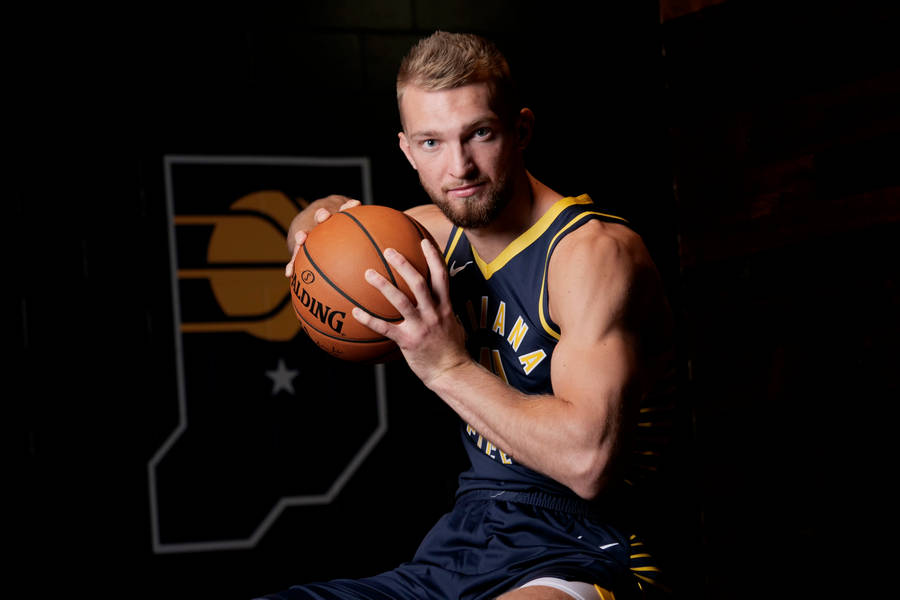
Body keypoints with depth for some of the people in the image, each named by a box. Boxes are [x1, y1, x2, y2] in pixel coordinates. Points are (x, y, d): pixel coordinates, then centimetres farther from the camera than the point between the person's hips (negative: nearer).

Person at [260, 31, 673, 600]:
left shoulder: (595, 251, -14)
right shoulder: (439, 234, 11)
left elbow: (587, 459, -26)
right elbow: (330, 210, 35)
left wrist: (450, 367, -21)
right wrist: (316, 224, 10)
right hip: (455, 551, 8)